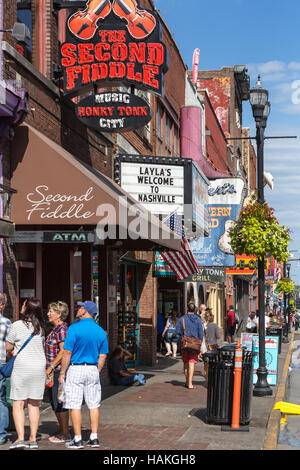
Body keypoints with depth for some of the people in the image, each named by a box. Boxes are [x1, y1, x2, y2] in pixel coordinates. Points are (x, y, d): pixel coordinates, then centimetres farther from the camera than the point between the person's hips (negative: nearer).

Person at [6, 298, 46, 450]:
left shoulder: (17, 325, -10)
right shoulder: (41, 327, 6)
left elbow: (8, 347, -3)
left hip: (22, 367, -5)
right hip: (39, 367, 5)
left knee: (18, 404, -1)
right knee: (34, 404, 9)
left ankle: (20, 438, -11)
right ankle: (33, 439, 7)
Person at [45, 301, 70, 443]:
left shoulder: (62, 329, -15)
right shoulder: (55, 329, 16)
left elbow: (63, 351, -21)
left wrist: (51, 367, -20)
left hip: (59, 370, -10)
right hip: (53, 371, 10)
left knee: (59, 402, -5)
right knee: (54, 401, 14)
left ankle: (65, 434, 2)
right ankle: (62, 430, 23)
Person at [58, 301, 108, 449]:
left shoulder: (74, 328, -12)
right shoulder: (101, 331, 4)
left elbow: (67, 353, -13)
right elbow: (102, 356, 7)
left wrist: (62, 373, -6)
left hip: (75, 369, -5)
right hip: (93, 370, 5)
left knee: (75, 405, 1)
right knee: (93, 405, 10)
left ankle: (77, 439, 3)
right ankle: (94, 438, 11)